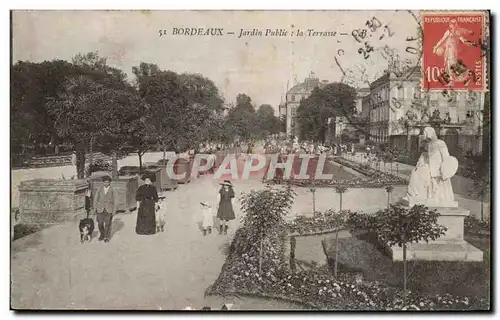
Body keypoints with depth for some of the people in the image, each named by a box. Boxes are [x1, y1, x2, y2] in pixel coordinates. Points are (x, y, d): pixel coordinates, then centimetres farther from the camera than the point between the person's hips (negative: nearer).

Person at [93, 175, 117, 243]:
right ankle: (102, 235, 27)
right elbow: (96, 199, 8)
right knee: (100, 223, 4)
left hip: (109, 210, -2)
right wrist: (95, 209, 4)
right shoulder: (99, 189, 3)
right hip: (100, 209, 2)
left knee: (107, 224, 2)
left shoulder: (113, 190, -3)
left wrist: (114, 211, -4)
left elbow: (115, 201, -1)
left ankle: (107, 237, 17)